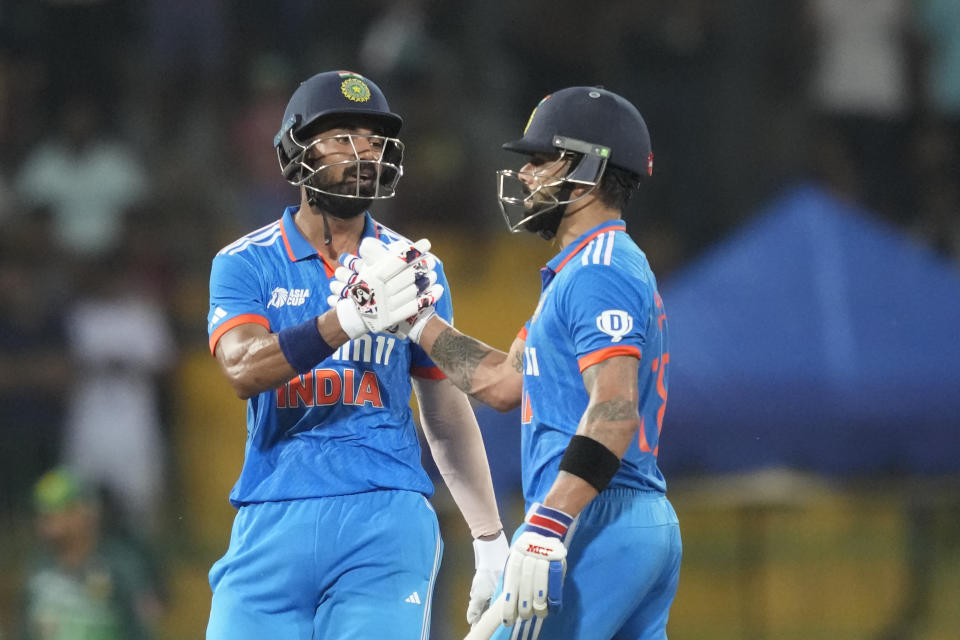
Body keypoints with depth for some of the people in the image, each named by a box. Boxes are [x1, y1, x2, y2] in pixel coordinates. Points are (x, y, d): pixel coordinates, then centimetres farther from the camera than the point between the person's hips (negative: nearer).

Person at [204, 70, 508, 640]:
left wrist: (491, 538, 17)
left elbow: (446, 411, 19)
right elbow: (243, 369, -14)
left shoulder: (411, 267, 11)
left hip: (385, 521, 0)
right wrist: (353, 318, -27)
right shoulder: (246, 264, 5)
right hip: (274, 523, 0)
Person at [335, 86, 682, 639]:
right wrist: (416, 317, 21)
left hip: (596, 527, -10)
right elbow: (504, 383, 27)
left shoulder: (599, 273, -10)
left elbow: (614, 410, -23)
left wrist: (547, 529, -30)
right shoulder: (597, 269, 23)